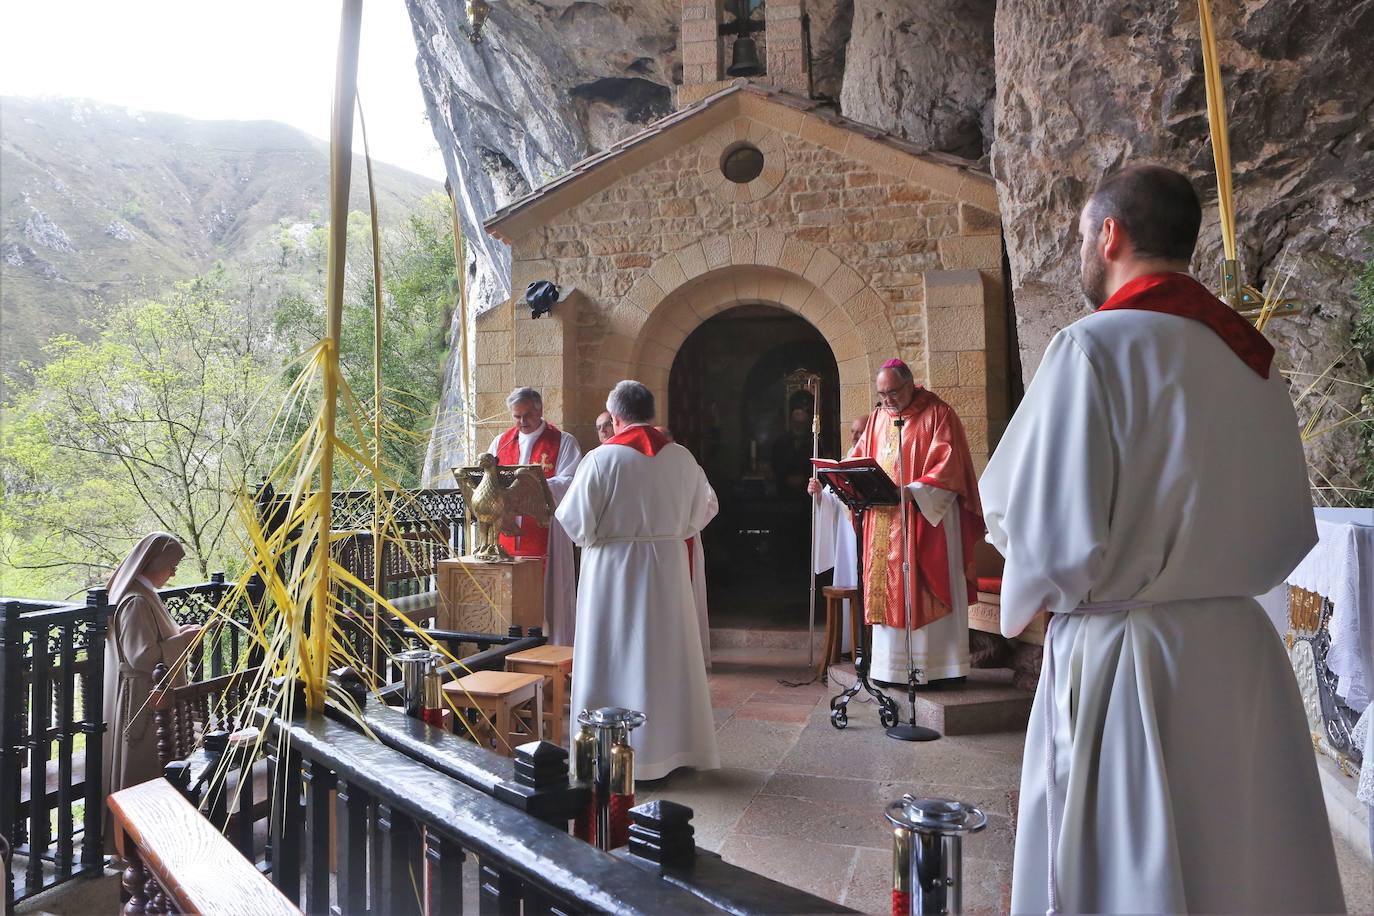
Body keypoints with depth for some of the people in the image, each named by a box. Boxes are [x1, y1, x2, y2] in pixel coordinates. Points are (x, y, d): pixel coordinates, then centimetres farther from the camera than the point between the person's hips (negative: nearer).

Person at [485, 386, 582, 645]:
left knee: (547, 592, -3)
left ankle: (555, 650, 5)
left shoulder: (563, 442, 2)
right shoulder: (501, 442, 18)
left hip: (545, 534, -4)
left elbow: (569, 483, -10)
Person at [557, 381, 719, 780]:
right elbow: (699, 516, 6)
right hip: (668, 567, 4)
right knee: (667, 655, 14)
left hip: (613, 569, -3)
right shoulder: (682, 458, -2)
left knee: (614, 658, 6)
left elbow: (574, 521, -12)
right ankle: (673, 746, 25)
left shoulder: (601, 458, -13)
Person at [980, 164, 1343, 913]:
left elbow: (1053, 540, -20)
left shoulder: (1094, 347, -15)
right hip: (1242, 654, 7)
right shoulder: (1253, 359, 7)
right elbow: (1290, 534, 13)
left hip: (1124, 661, -7)